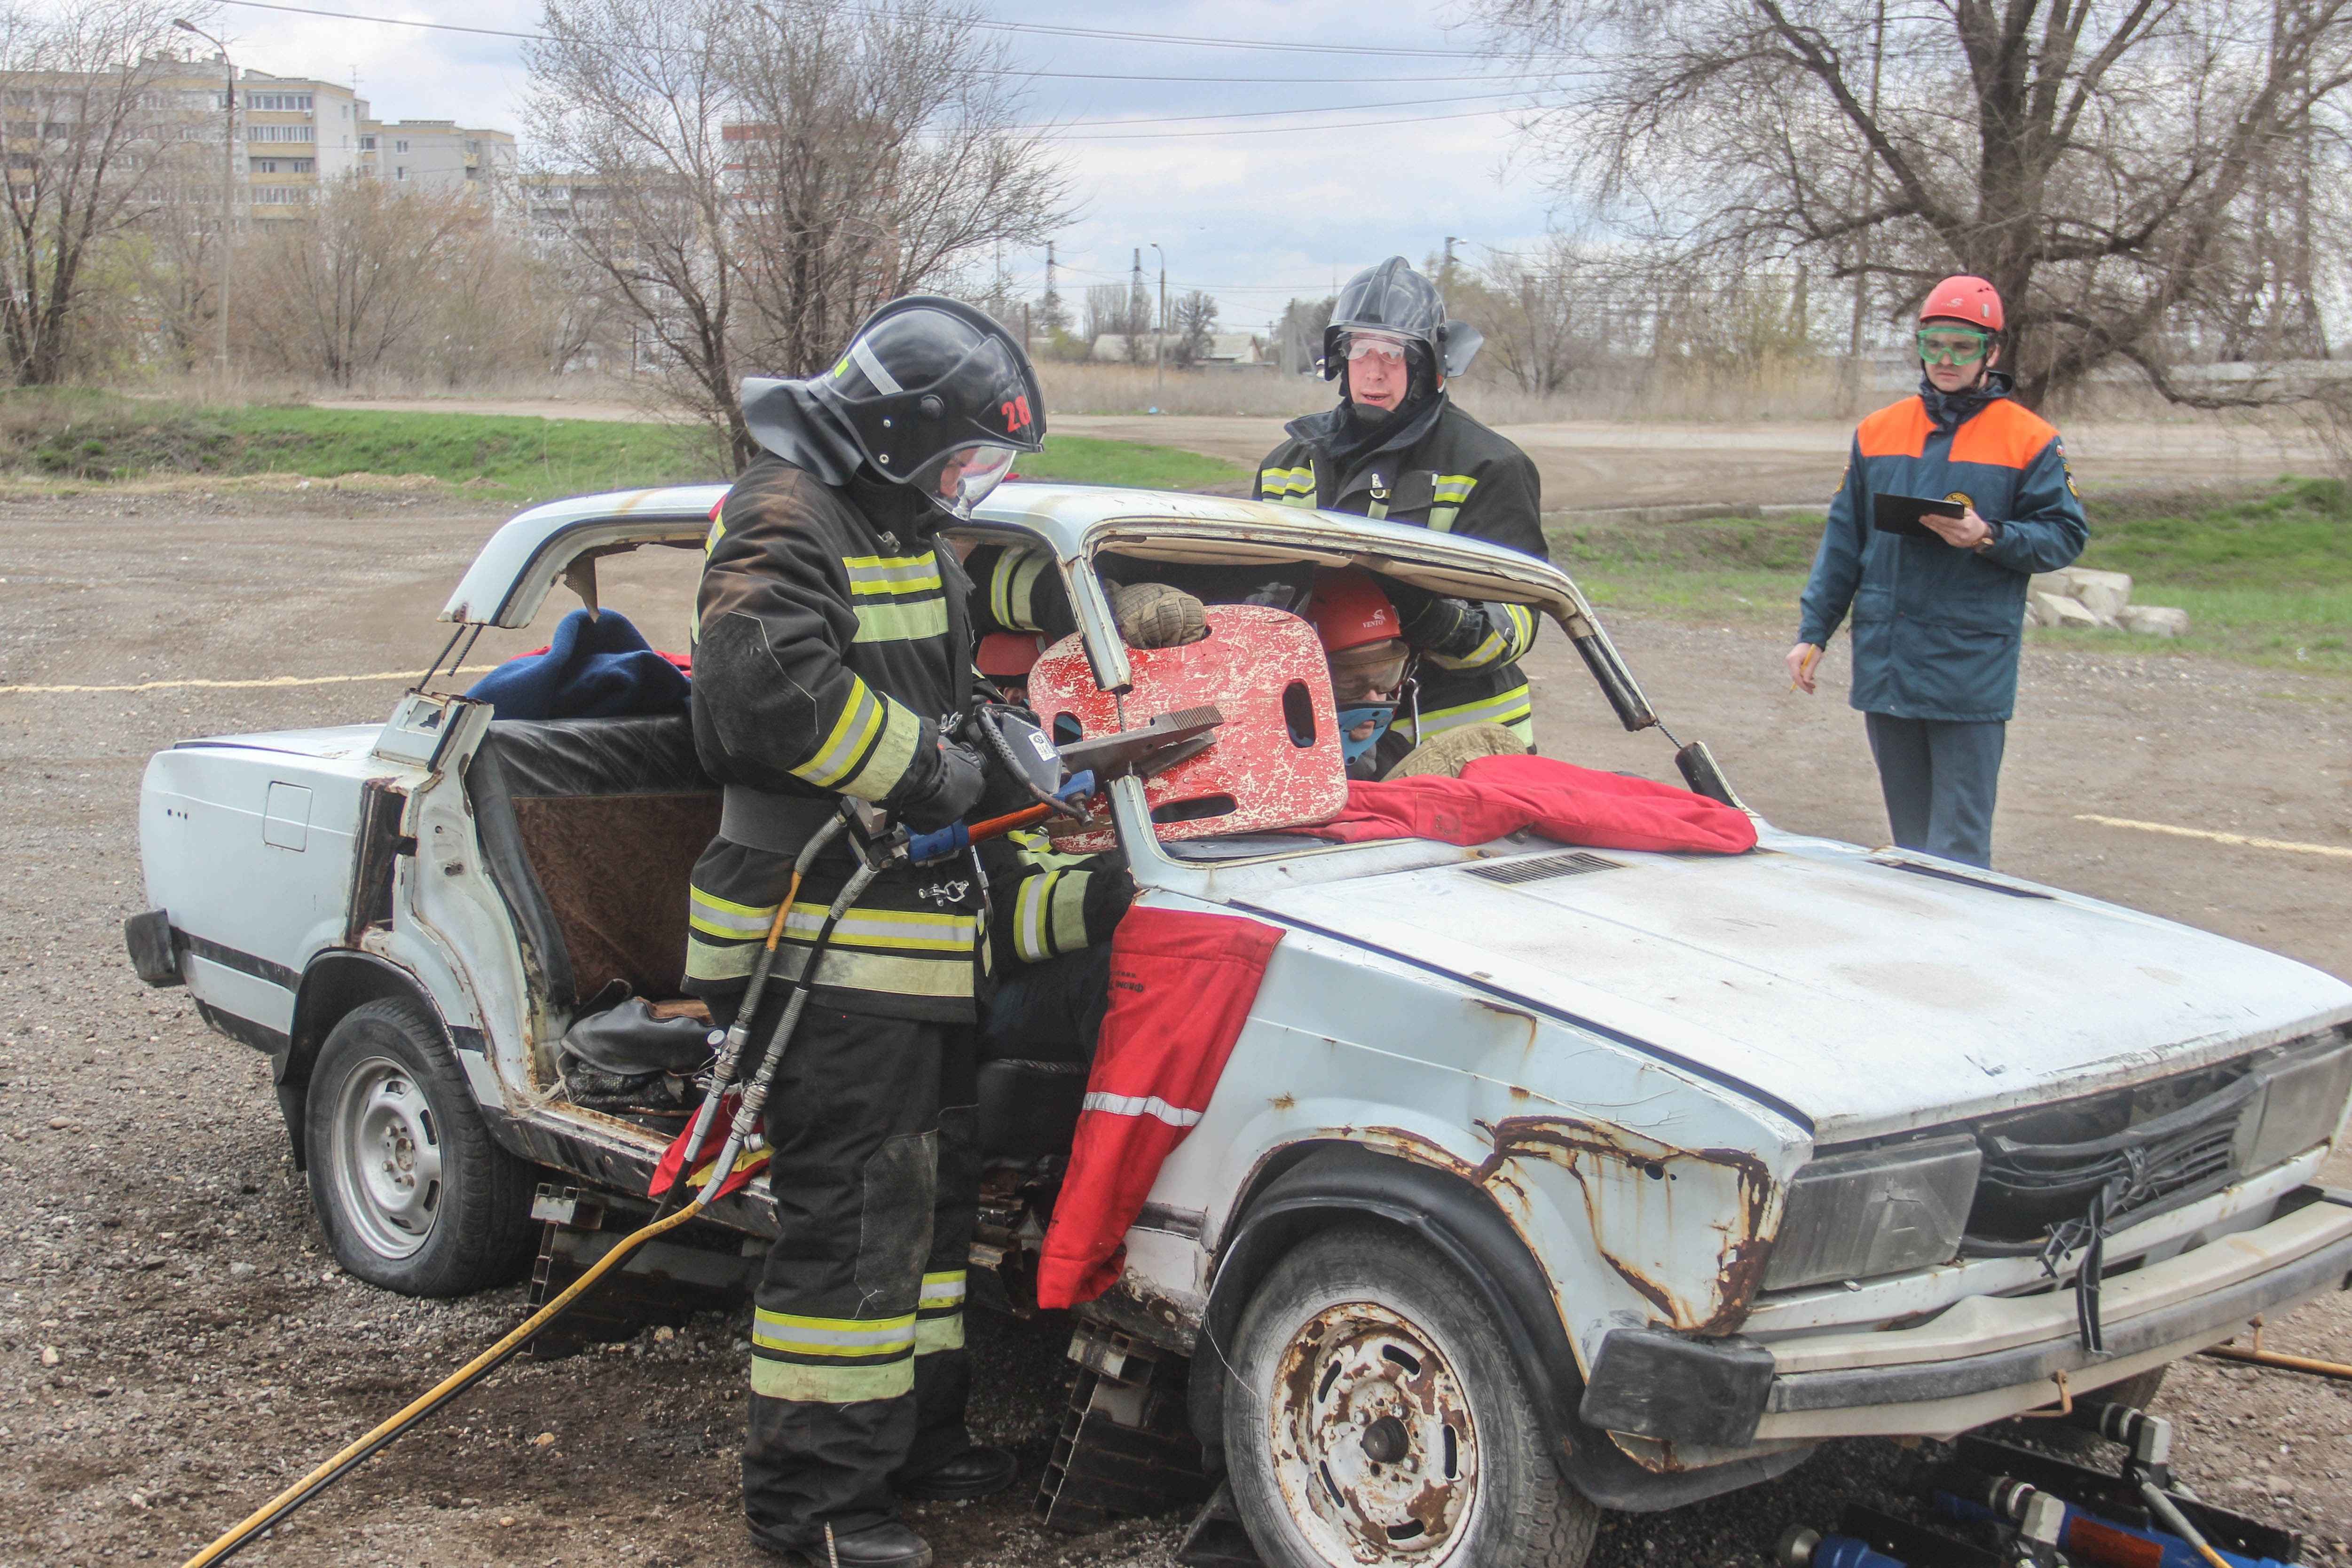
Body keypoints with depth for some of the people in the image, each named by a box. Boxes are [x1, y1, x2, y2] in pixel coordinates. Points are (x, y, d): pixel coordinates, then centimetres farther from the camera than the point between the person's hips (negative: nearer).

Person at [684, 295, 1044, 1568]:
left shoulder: (905, 530, 18)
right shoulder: (786, 518, -13)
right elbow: (768, 677, -29)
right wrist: (924, 770, -21)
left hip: (916, 930, 10)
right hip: (828, 934, -10)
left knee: (933, 1189, 18)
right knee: (852, 1213, -8)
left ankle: (911, 1435, 32)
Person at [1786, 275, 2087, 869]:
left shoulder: (2031, 441, 0)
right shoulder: (1877, 433, 11)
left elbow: (2065, 536, -2)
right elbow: (1843, 541, 14)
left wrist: (1989, 537, -19)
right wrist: (1813, 632, 10)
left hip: (1972, 670, -4)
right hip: (1884, 664, 4)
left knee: (1958, 848, -5)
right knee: (1908, 838, 13)